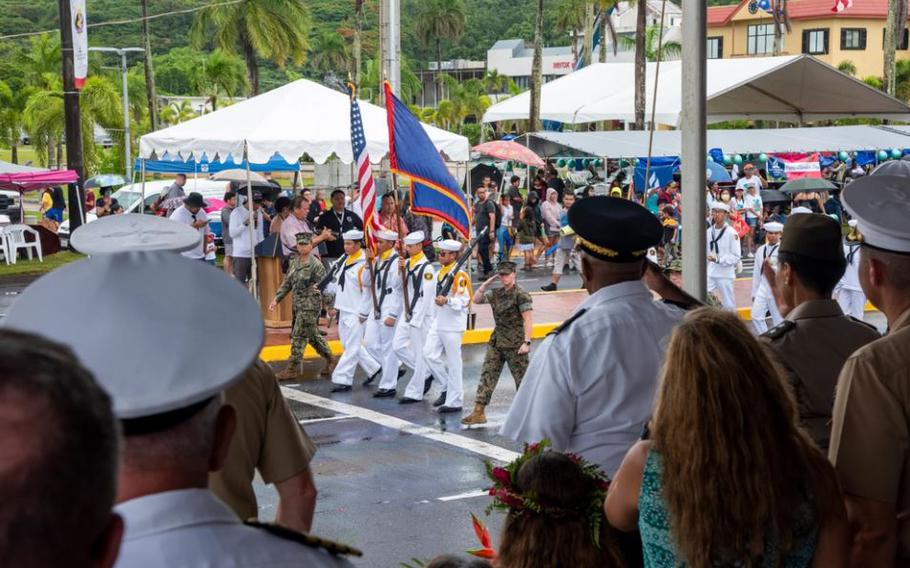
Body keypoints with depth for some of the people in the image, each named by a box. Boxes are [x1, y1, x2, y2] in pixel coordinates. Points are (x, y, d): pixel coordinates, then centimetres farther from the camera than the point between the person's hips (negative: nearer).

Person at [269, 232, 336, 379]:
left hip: (310, 305, -8)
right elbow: (287, 283, 17)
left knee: (299, 336, -6)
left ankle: (293, 369, 0)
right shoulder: (294, 262, 10)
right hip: (298, 305, 8)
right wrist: (276, 299, 10)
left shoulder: (316, 265, -12)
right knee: (313, 335, 17)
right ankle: (330, 359, 31)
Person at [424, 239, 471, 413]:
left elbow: (464, 300, -19)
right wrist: (434, 318, 26)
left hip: (453, 324, -9)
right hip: (438, 322, 9)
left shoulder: (459, 275, -14)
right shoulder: (440, 273, 13)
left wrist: (447, 301, -35)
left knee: (453, 362, -3)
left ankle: (454, 401, 4)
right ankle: (448, 387, 19)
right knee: (429, 354, 4)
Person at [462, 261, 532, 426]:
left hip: (515, 345, -7)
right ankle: (479, 412, 1)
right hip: (496, 342, 7)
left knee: (522, 378, 3)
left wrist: (526, 342, -22)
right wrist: (487, 283, 6)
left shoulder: (521, 295, -10)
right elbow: (475, 299, 16)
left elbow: (527, 320, -14)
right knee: (487, 375, 1)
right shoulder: (496, 294, 10)